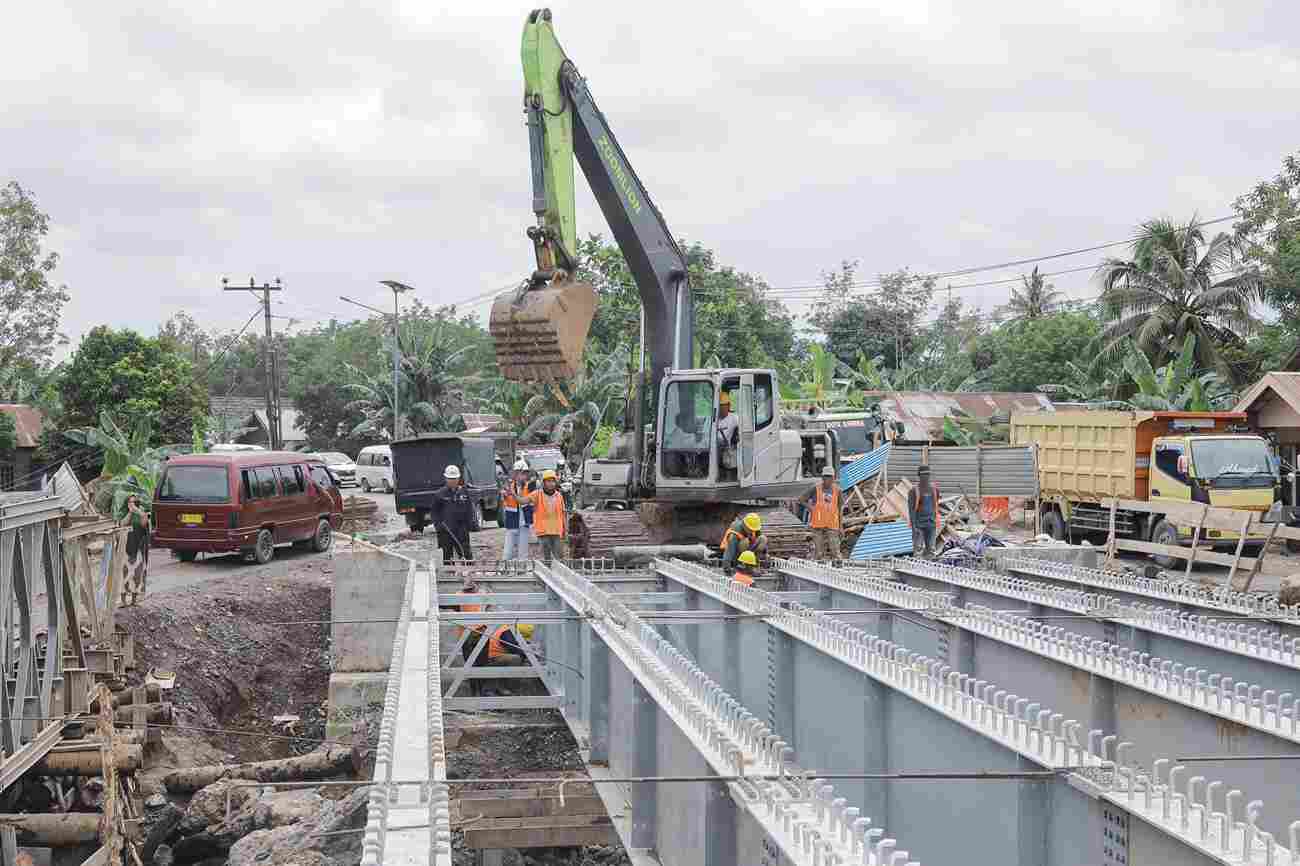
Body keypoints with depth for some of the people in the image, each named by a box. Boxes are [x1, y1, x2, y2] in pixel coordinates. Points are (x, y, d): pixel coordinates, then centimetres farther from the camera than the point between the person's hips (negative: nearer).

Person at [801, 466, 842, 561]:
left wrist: (841, 527, 8)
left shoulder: (837, 490, 2)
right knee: (820, 553, 2)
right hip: (817, 524, -1)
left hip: (831, 525, 1)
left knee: (835, 551, -9)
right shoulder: (816, 489, -3)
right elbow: (801, 500, 4)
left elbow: (839, 509, 10)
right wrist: (811, 508, -10)